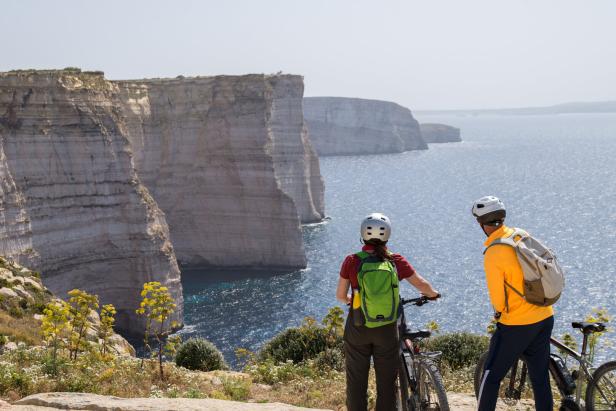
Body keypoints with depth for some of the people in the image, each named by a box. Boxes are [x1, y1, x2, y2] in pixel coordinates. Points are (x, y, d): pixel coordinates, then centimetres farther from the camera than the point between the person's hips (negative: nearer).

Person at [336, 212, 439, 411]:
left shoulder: (352, 261, -9)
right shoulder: (396, 261, -6)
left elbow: (340, 295, -2)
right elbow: (422, 285, 2)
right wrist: (433, 294, 23)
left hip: (357, 329, -1)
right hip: (387, 330, 1)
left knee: (356, 381, 12)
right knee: (386, 382, 13)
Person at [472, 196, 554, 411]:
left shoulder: (493, 255, -19)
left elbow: (497, 296, -14)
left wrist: (499, 312, 8)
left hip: (517, 325, -6)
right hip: (545, 317, 7)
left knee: (491, 377, 7)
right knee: (540, 377, 15)